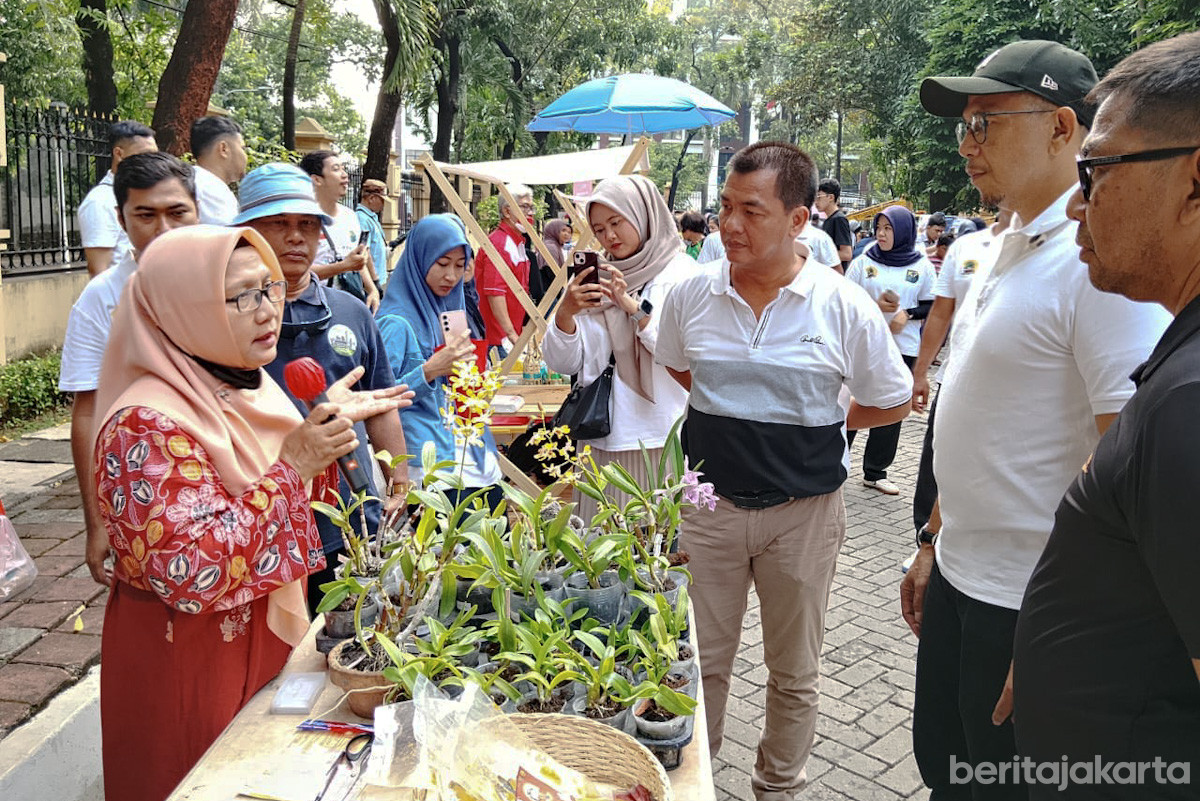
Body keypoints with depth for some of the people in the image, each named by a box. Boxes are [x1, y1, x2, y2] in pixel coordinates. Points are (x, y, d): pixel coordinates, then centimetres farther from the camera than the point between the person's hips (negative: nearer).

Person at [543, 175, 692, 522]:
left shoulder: (680, 271, 0)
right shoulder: (594, 277, 11)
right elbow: (563, 363, 6)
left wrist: (634, 307, -18)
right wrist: (565, 312, -10)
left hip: (660, 440, -3)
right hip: (604, 439, 3)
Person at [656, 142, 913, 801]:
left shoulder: (844, 307, -12)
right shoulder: (692, 293, -5)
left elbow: (893, 401, 2)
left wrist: (818, 421, -1)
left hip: (803, 512, -1)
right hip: (709, 502, 2)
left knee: (793, 673, 16)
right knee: (700, 660, 14)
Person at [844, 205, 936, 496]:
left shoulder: (922, 267, 4)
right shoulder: (863, 262, 3)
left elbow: (932, 307, 7)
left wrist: (908, 314, -11)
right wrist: (874, 306, -14)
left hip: (903, 348, 1)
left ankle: (875, 471, 17)